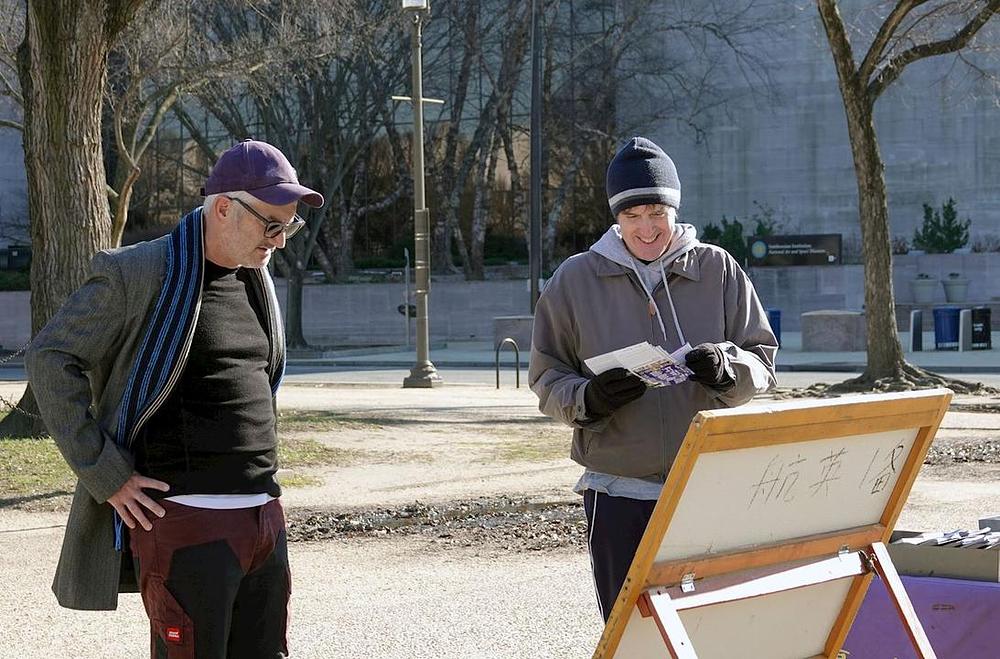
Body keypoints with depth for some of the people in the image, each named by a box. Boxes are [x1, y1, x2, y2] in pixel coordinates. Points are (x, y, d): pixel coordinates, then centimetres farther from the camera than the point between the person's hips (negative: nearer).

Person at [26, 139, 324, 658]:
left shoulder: (255, 278, 14)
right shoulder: (137, 274, -9)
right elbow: (50, 359, -9)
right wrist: (107, 477, -12)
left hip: (264, 517, 7)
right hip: (185, 522, -7)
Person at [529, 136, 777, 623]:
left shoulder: (719, 271, 5)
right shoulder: (574, 281, 3)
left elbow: (764, 361, 7)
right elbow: (546, 378, 7)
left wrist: (727, 367, -15)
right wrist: (588, 399, -15)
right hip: (619, 493, 0)